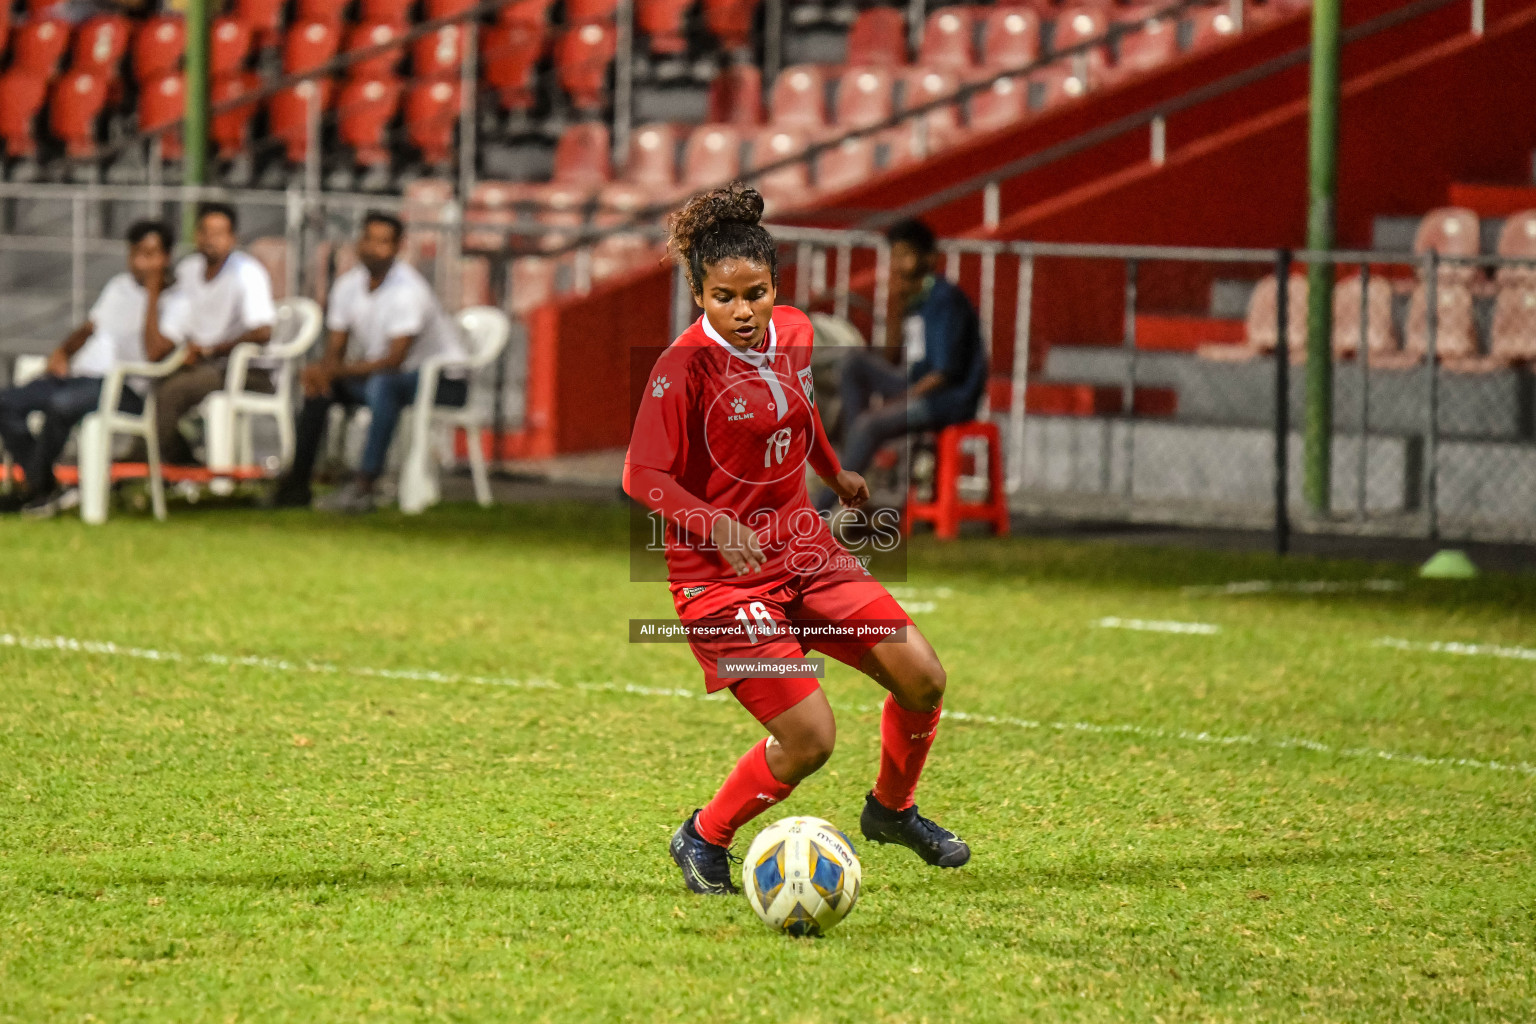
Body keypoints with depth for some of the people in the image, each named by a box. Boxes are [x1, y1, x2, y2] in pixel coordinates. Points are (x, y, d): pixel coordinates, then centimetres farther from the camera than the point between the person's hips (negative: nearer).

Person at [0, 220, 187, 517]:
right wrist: (62, 352, 11)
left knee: (61, 404, -36)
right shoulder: (119, 286, 22)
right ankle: (47, 488, -15)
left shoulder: (175, 301, -1)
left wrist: (152, 293, -12)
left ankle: (36, 487, -18)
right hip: (82, 374, 7)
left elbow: (154, 353, -16)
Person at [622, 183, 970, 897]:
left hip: (804, 548, 7)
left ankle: (891, 810, 24)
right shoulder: (684, 367, -19)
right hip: (719, 572, -7)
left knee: (922, 677, -3)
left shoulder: (793, 334, 2)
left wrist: (835, 474, 38)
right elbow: (643, 476, -19)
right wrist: (715, 524, -33)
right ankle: (703, 839, 12)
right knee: (809, 738, -13)